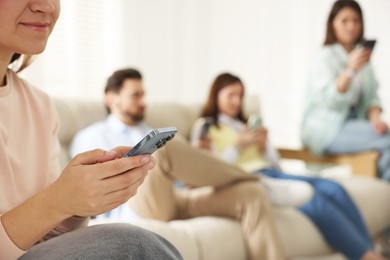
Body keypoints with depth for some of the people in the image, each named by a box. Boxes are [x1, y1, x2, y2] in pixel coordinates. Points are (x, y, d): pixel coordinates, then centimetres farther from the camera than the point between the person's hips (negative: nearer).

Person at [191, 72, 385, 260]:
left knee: (333, 189, -20)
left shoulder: (244, 124, 30)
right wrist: (239, 146, -7)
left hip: (272, 173, 7)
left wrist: (264, 146, 5)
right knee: (315, 200, -29)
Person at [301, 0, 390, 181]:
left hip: (354, 123, 6)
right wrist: (350, 69, -29)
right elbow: (329, 100, -19)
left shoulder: (362, 56, 14)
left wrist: (375, 117, -8)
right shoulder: (326, 57, -6)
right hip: (326, 130, -6)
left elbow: (371, 97, 12)